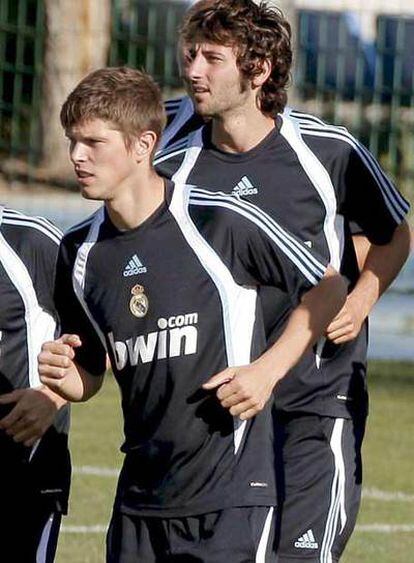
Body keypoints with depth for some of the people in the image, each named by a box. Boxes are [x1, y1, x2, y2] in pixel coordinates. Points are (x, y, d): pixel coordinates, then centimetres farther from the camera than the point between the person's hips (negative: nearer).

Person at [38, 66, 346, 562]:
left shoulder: (222, 222, -10)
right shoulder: (80, 252, 7)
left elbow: (326, 289, 2)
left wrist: (267, 369, -8)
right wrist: (62, 376, -5)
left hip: (232, 493, -6)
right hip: (139, 499, 6)